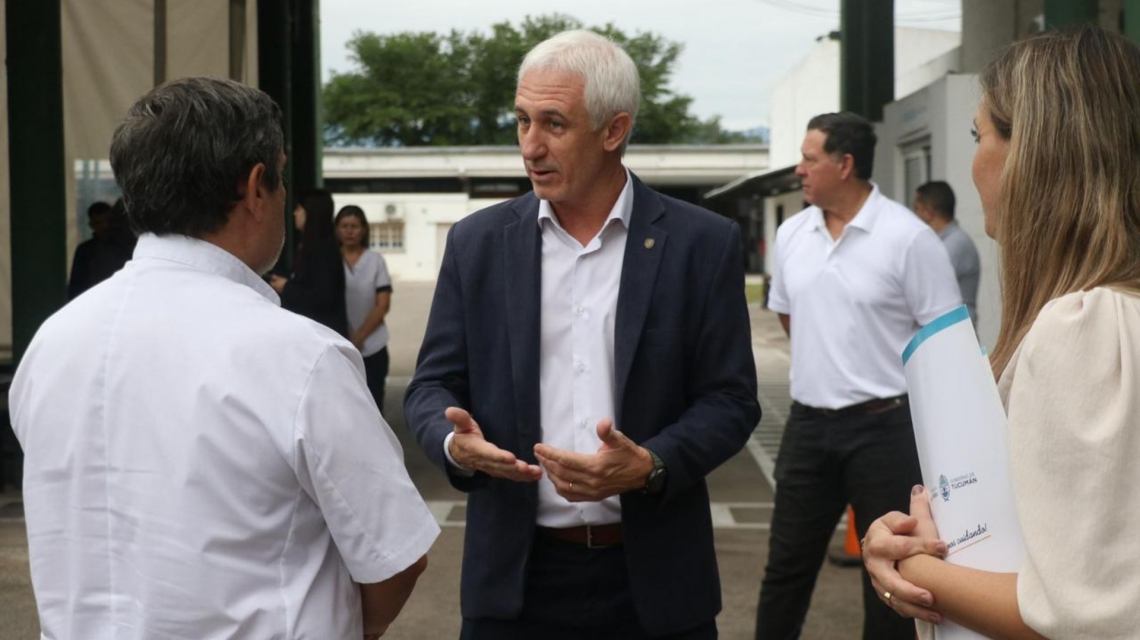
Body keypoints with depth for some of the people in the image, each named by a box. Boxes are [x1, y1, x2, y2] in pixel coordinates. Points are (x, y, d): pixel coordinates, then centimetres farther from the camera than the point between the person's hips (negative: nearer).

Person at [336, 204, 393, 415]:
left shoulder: (376, 260, 1)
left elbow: (383, 305, -2)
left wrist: (359, 336, -11)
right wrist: (345, 336, -10)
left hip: (372, 347, 0)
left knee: (372, 404, 3)